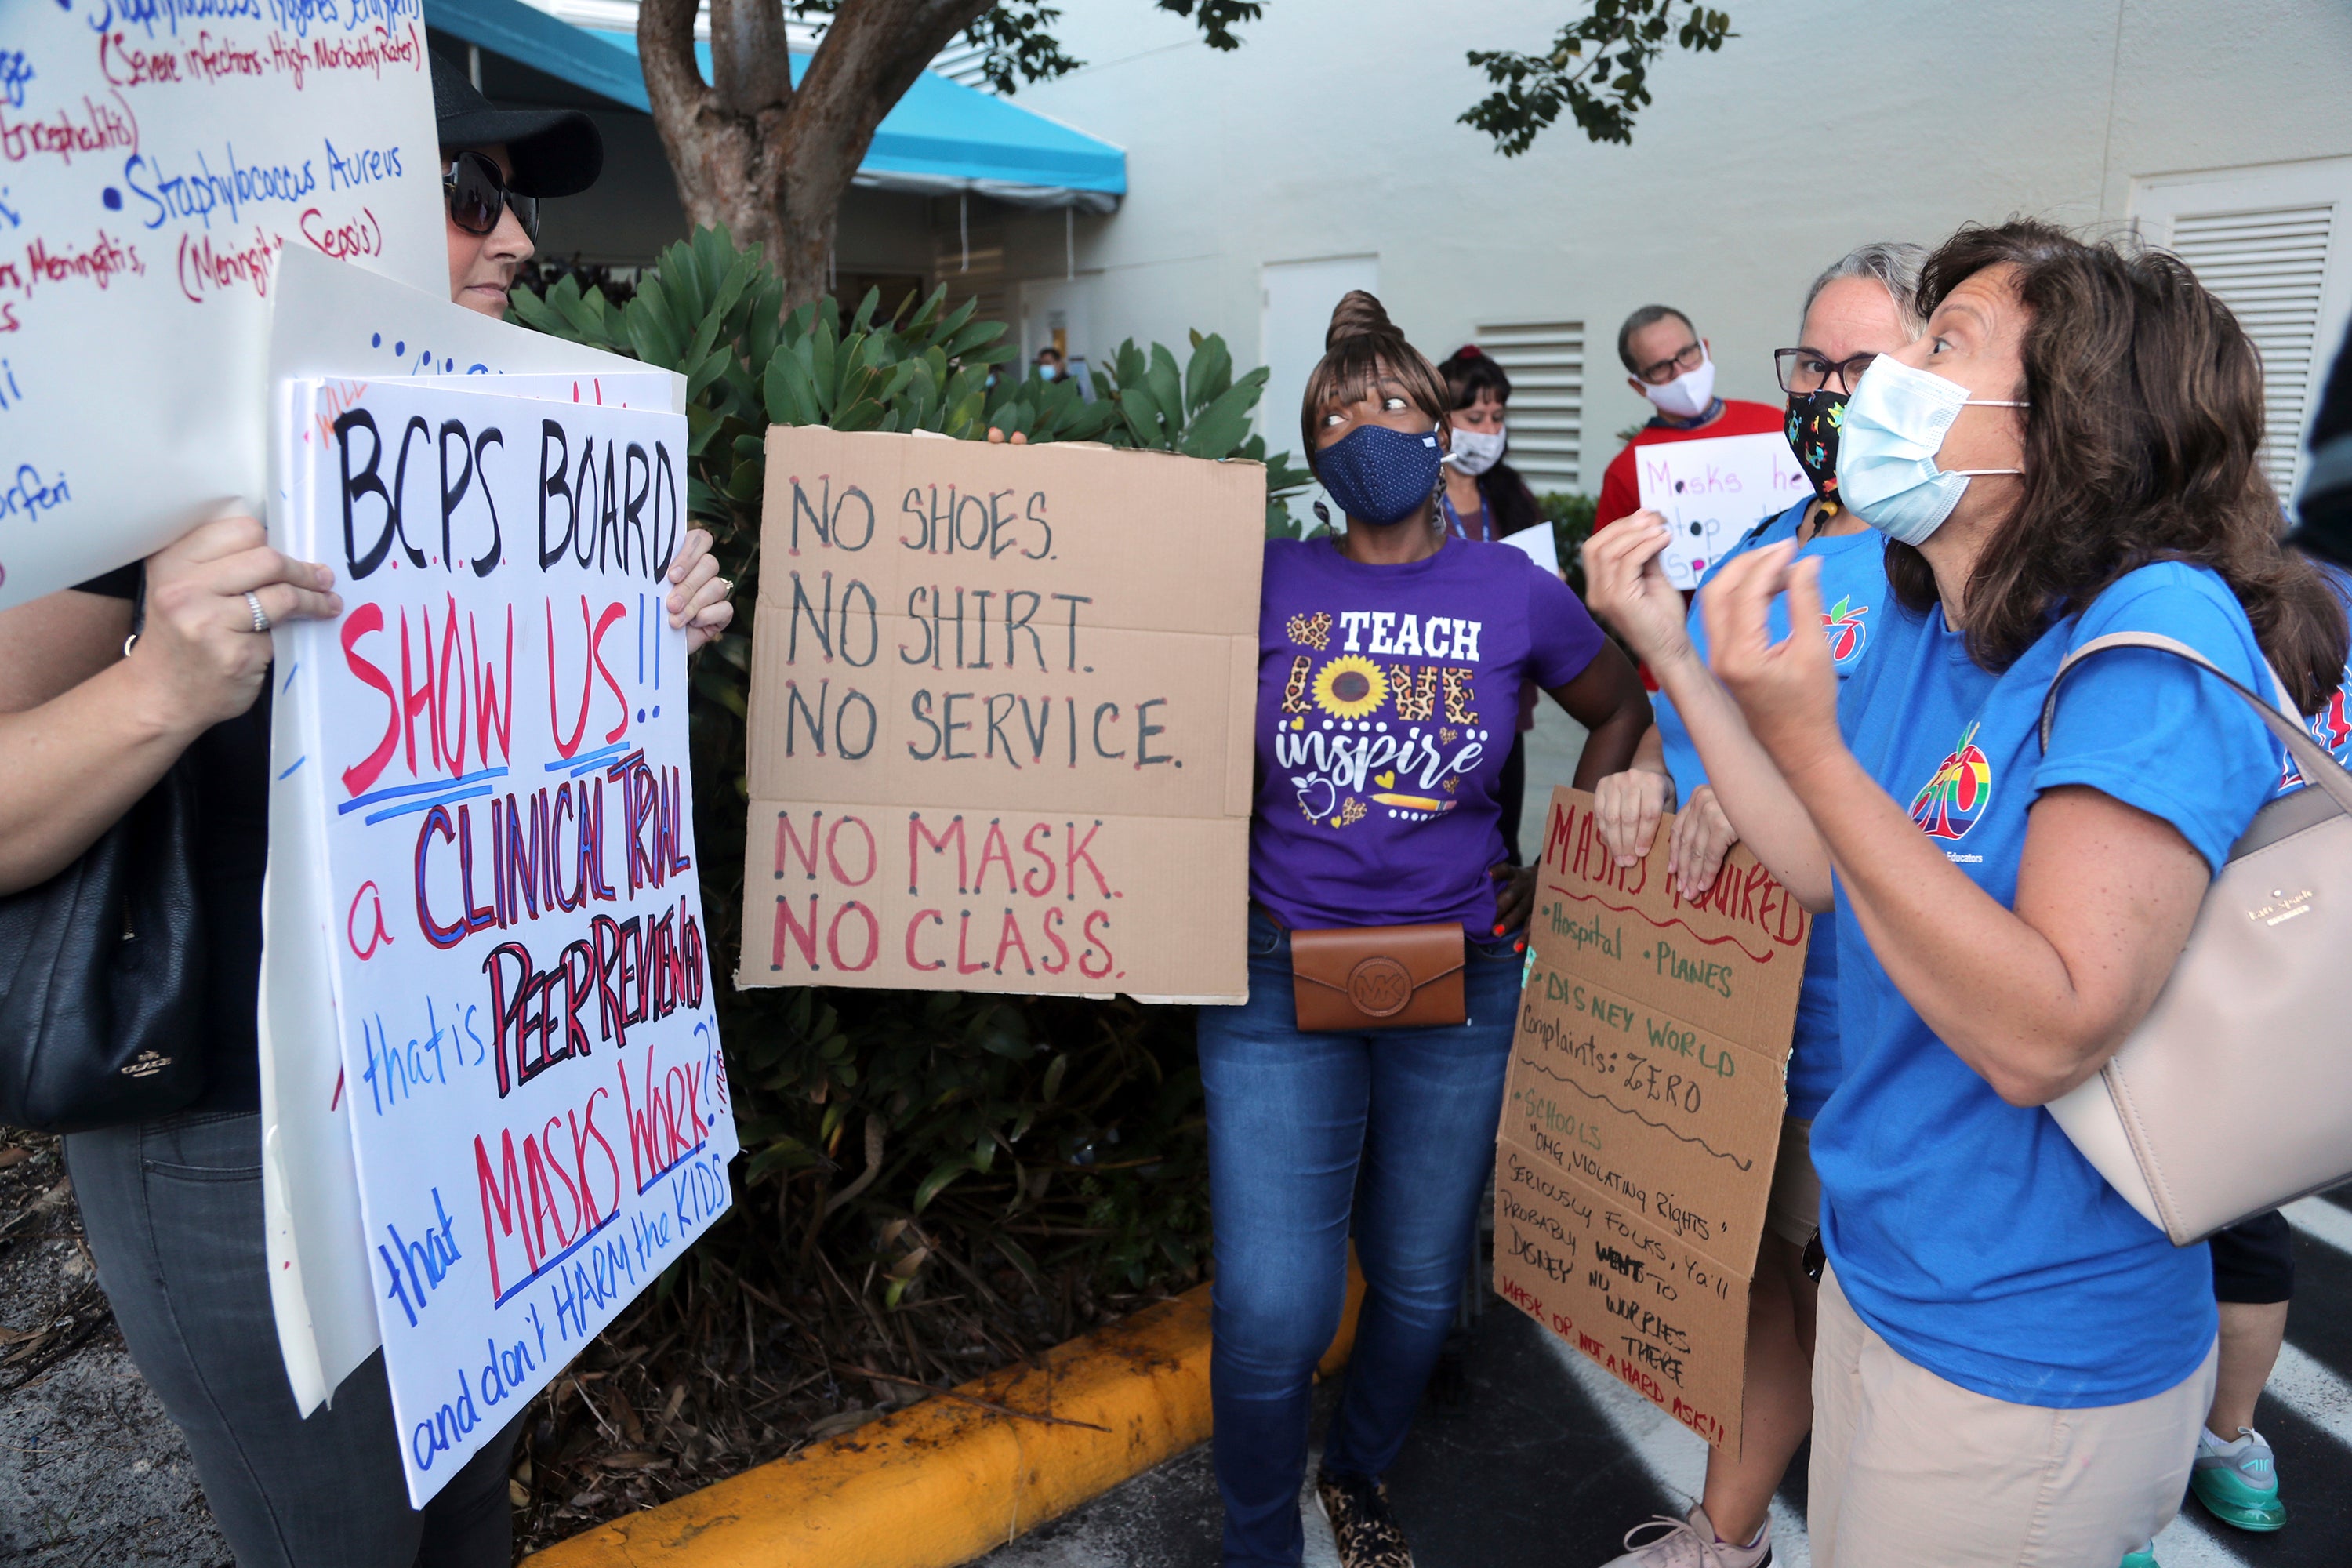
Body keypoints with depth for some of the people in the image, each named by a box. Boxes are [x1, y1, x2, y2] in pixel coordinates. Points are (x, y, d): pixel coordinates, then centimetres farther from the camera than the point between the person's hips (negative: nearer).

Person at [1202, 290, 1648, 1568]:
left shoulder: (1513, 591, -1)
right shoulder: (1269, 585, -1)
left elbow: (1622, 712, 14)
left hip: (1460, 984, 1)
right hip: (1281, 982, -1)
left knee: (1418, 1284, 17)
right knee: (1270, 1313, -3)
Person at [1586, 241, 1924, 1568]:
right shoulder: (1762, 539, 12)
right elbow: (1680, 703, 17)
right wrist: (1648, 771, -3)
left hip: (1848, 1015, -7)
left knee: (1867, 1297, 12)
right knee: (1753, 1263, 21)